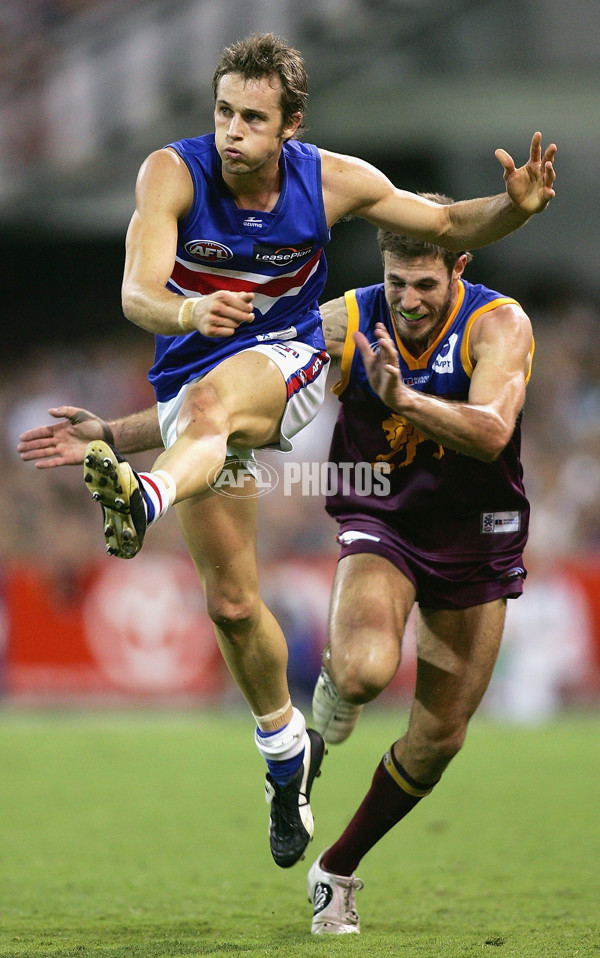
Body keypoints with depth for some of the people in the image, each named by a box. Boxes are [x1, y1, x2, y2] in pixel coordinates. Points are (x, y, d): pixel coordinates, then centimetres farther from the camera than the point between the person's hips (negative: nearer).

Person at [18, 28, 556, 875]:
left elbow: (445, 225, 3)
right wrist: (186, 310, -53)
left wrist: (515, 207, -18)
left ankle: (145, 501, -69)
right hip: (193, 378, 1)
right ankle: (286, 747, 24)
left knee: (211, 399, -39)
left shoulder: (332, 182, -11)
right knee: (231, 601, 2)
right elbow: (137, 293, -29)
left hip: (285, 365, -1)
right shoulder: (174, 173, -17)